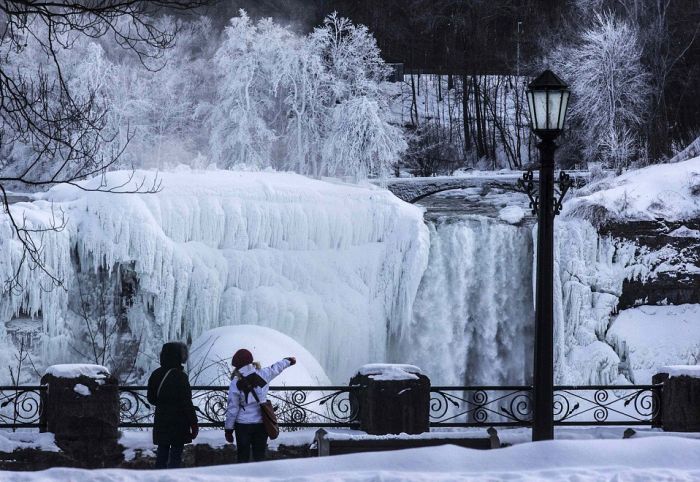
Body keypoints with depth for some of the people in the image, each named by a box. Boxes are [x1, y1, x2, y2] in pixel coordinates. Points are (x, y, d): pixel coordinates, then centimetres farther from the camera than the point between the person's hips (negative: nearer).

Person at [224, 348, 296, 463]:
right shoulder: (263, 375, -6)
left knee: (243, 457, 6)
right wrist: (289, 361, 37)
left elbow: (232, 409, -8)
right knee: (260, 456, 10)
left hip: (243, 424, -3)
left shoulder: (236, 384, -13)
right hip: (261, 423, 3)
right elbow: (276, 368, 16)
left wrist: (228, 429, 2)